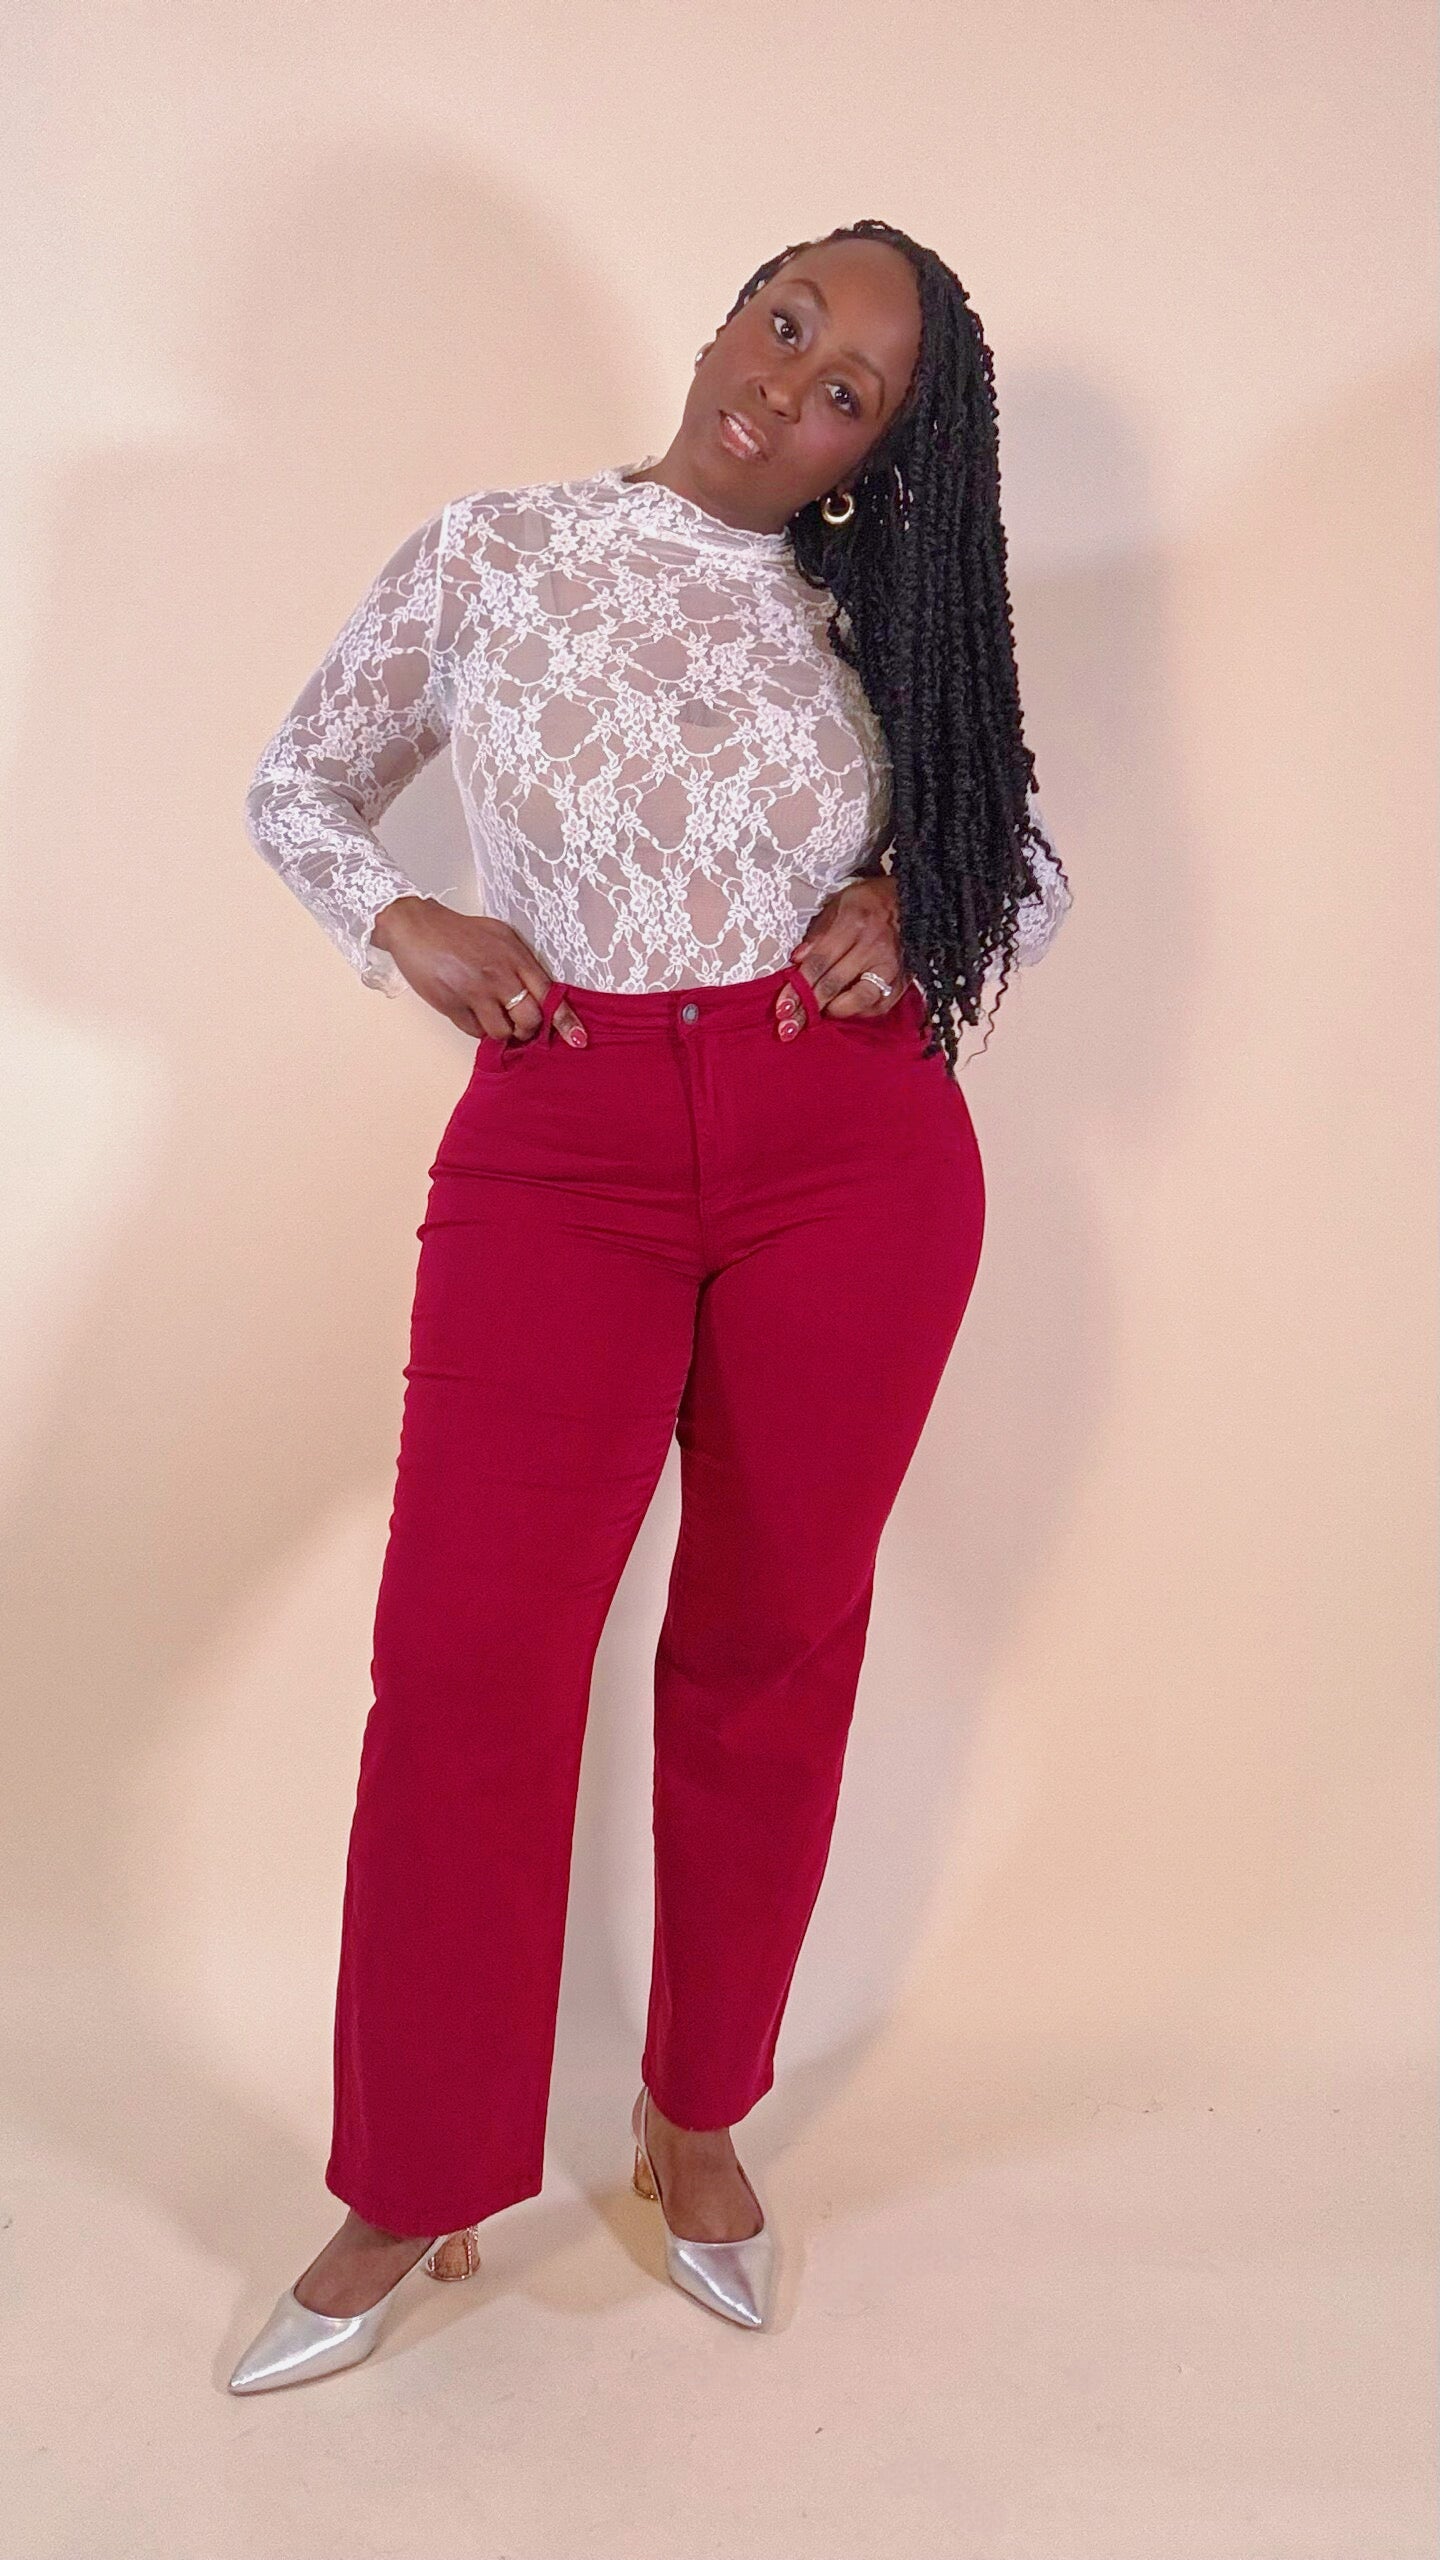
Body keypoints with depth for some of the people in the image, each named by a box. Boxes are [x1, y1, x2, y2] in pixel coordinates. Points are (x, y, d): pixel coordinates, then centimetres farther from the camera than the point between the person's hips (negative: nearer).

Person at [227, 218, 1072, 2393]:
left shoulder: (880, 619, 10)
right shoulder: (489, 553, 7)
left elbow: (1031, 870, 18)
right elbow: (298, 785, 15)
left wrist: (918, 917, -4)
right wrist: (402, 924, -4)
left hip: (858, 1158, 2)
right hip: (561, 1152, -1)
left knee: (774, 1639, 8)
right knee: (470, 1649, -5)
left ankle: (701, 2118, 30)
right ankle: (411, 2192, 16)